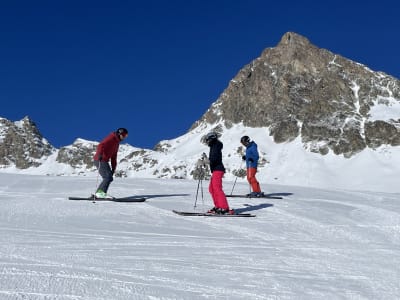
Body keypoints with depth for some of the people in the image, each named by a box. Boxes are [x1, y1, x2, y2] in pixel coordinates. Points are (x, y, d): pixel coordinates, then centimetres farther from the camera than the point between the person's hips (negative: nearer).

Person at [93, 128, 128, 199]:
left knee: (108, 178, 7)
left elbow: (114, 157, 23)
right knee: (108, 177, -17)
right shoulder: (111, 138, -8)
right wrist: (100, 154, -40)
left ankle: (98, 193, 9)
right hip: (100, 160, -9)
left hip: (104, 161, 9)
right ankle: (101, 193, -20)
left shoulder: (117, 142, 20)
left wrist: (113, 168, 20)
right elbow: (101, 145, -23)